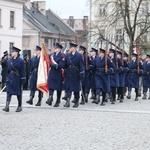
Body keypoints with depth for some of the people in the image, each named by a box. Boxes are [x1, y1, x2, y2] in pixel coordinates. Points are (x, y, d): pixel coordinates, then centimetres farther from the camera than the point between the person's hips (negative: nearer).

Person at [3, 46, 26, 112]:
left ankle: (19, 106, 20)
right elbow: (8, 70, 11)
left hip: (17, 79, -4)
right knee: (9, 92, -8)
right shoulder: (9, 60, 7)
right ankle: (7, 106, -15)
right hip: (10, 79, 4)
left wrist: (23, 79, -11)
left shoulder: (20, 61, -7)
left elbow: (23, 71, -8)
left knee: (18, 93, 8)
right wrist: (7, 78, 8)